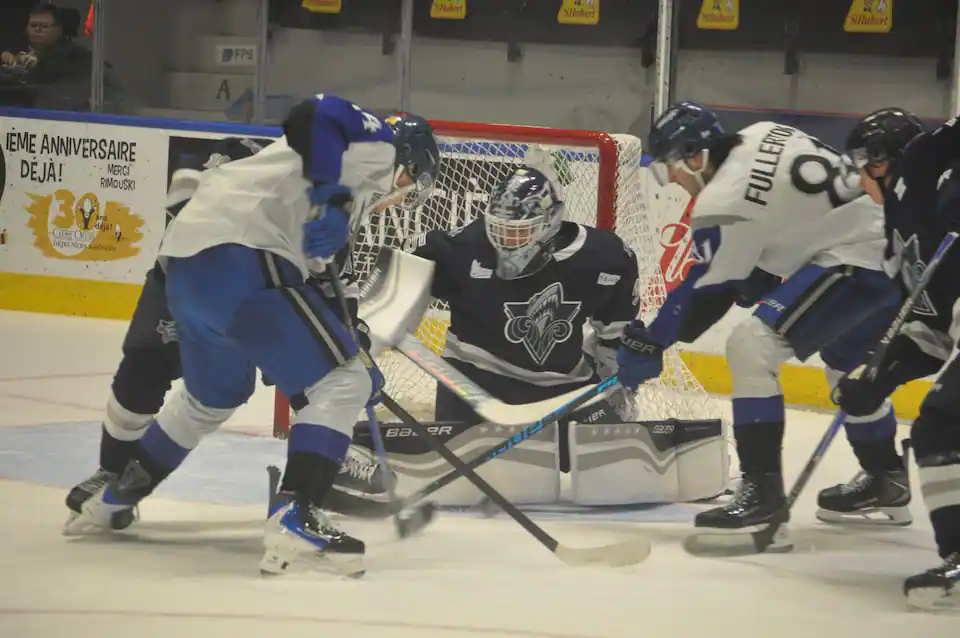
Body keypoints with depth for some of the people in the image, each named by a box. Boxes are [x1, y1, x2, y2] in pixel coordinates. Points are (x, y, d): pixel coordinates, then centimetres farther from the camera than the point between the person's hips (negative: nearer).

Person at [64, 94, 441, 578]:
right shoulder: (377, 144, 7)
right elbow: (313, 115, -15)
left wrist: (355, 357, 32)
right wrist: (332, 196, -18)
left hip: (187, 260, 10)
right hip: (240, 258, -10)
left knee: (214, 395, 33)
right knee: (343, 383, -8)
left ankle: (118, 494, 46)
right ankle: (294, 519, -19)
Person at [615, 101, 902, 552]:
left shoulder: (726, 199, -15)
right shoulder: (761, 137, 10)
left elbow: (705, 290, -8)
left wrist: (648, 342, 1)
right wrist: (755, 279, 21)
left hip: (858, 258, -10)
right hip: (891, 239, 10)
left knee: (752, 346, -16)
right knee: (846, 359, 32)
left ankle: (763, 500, -19)